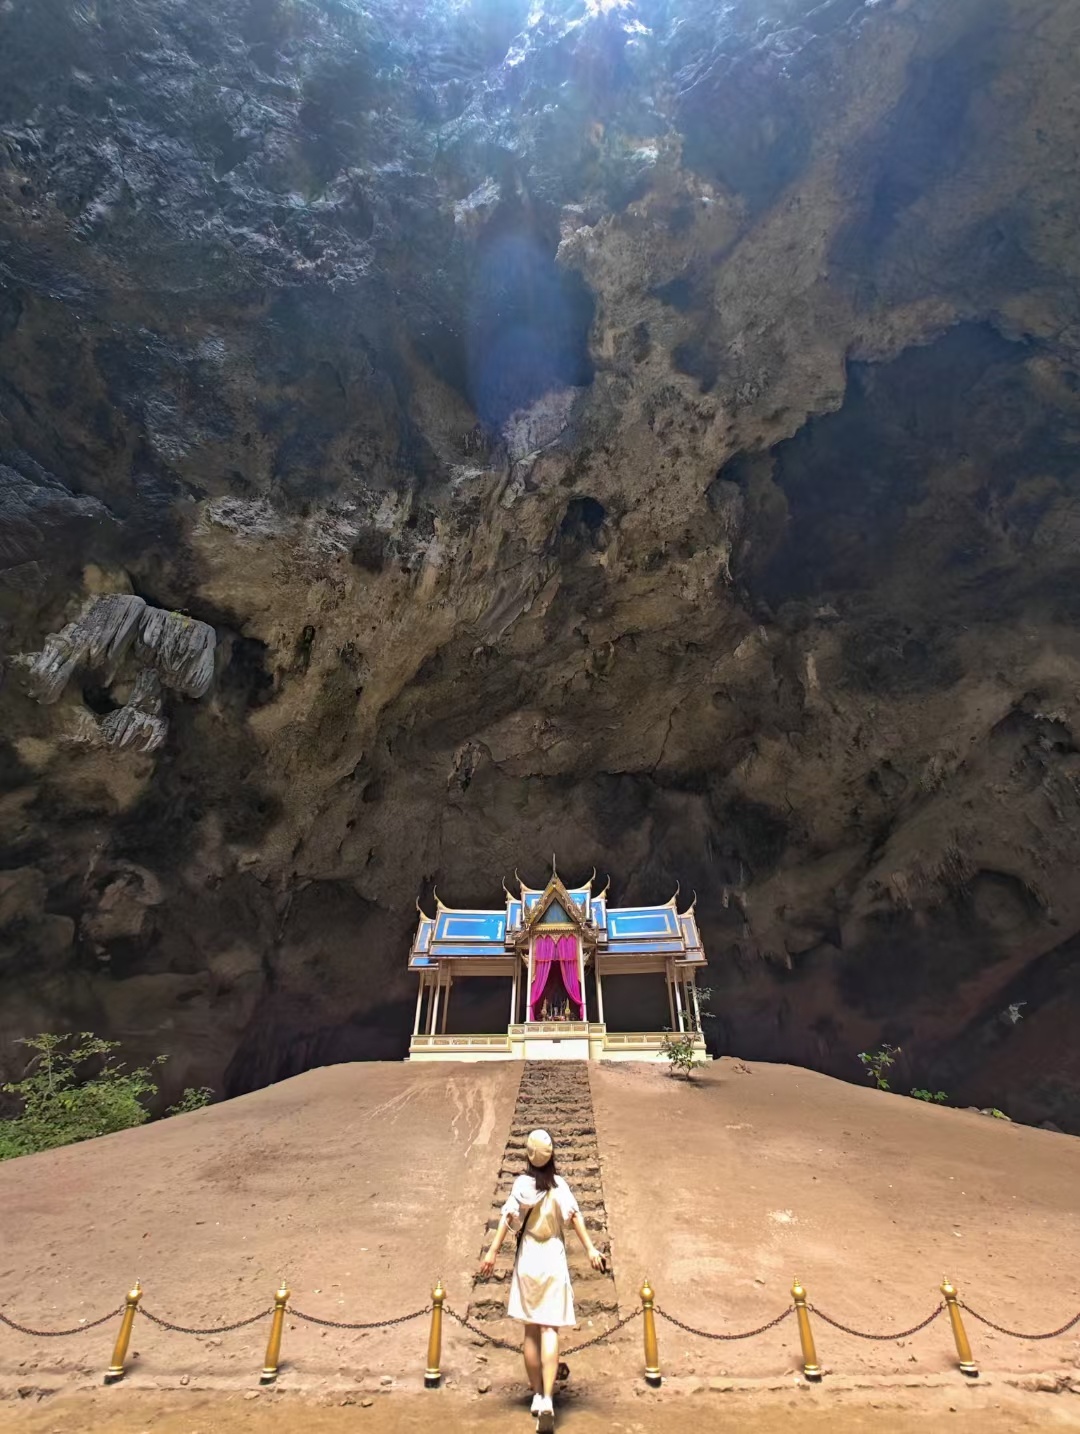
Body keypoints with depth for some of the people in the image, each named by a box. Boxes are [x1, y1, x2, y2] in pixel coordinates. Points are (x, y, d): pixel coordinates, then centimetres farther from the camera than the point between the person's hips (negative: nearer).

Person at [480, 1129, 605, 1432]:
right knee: (550, 1329, -1)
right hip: (554, 1262, 0)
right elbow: (574, 1217, -13)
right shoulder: (560, 1184, -4)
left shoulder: (522, 1183, -6)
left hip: (527, 1261, 0)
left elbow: (508, 1217, -14)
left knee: (531, 1331, 14)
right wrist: (590, 1249, -16)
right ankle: (547, 1398, -15)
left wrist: (493, 1251, -16)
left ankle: (537, 1394, 23)